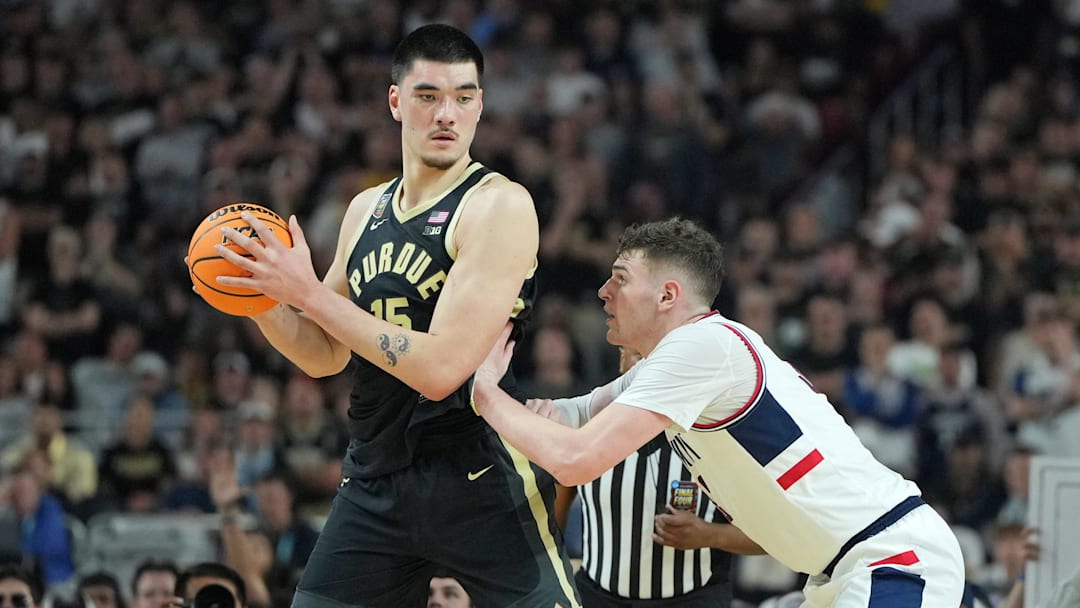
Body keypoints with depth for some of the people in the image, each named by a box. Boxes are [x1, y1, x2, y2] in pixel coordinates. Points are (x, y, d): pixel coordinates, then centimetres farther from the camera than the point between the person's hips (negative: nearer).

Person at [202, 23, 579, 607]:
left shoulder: (498, 205, -12)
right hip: (374, 485, 6)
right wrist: (260, 298, -2)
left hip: (481, 482, -6)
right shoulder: (367, 210, 10)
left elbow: (440, 368, -21)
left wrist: (309, 293, -19)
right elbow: (325, 356, 18)